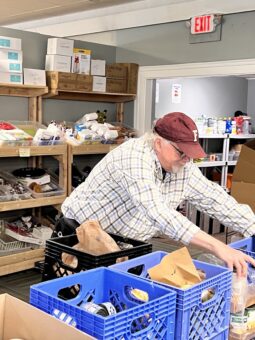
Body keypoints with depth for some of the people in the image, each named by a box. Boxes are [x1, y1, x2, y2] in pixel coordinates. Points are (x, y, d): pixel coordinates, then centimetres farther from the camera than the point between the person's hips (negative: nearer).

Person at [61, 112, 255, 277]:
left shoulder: (183, 167, -6)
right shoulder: (136, 158, -31)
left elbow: (214, 198, 0)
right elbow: (157, 212, -43)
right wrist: (217, 247, -47)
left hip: (125, 245, 7)